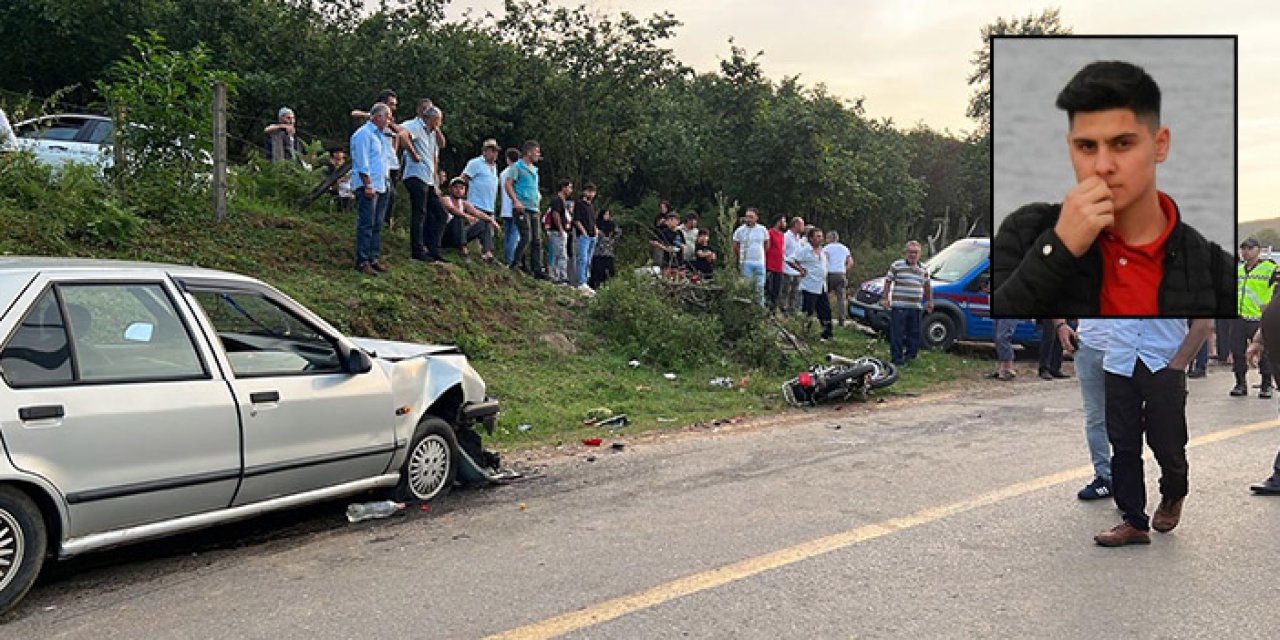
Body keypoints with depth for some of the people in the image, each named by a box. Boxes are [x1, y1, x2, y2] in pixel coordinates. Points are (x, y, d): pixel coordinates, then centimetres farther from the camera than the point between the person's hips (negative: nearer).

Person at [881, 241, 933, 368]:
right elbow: (888, 282, 2)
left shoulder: (923, 269, 13)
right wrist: (885, 298, -3)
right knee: (897, 334, -7)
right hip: (899, 305, -5)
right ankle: (897, 359, -2)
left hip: (916, 307, 5)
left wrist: (930, 301, 22)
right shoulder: (896, 265, -1)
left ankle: (910, 354, 26)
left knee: (914, 333, 12)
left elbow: (927, 286, 24)